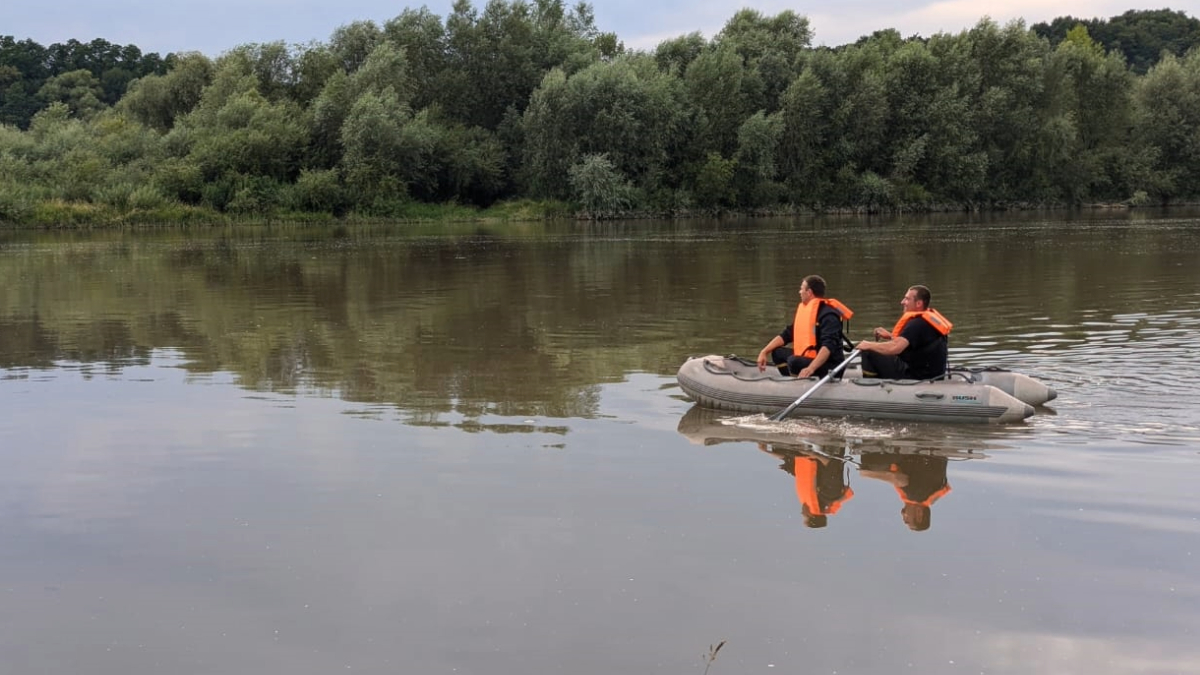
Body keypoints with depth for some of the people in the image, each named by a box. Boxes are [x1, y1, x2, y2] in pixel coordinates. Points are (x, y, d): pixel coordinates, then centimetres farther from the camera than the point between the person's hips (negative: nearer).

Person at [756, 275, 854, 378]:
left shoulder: (828, 315, -19)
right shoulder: (803, 310, 9)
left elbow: (828, 346, -31)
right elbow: (786, 335, 15)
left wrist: (811, 369, -44)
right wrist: (764, 352, 4)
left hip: (830, 367, -9)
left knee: (794, 362, -32)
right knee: (777, 352, 10)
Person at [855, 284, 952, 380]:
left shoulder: (917, 324, -21)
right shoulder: (932, 316, 8)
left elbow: (895, 348, -32)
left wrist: (869, 345, -16)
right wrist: (891, 336, 11)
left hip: (916, 376, -10)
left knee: (869, 352, -7)